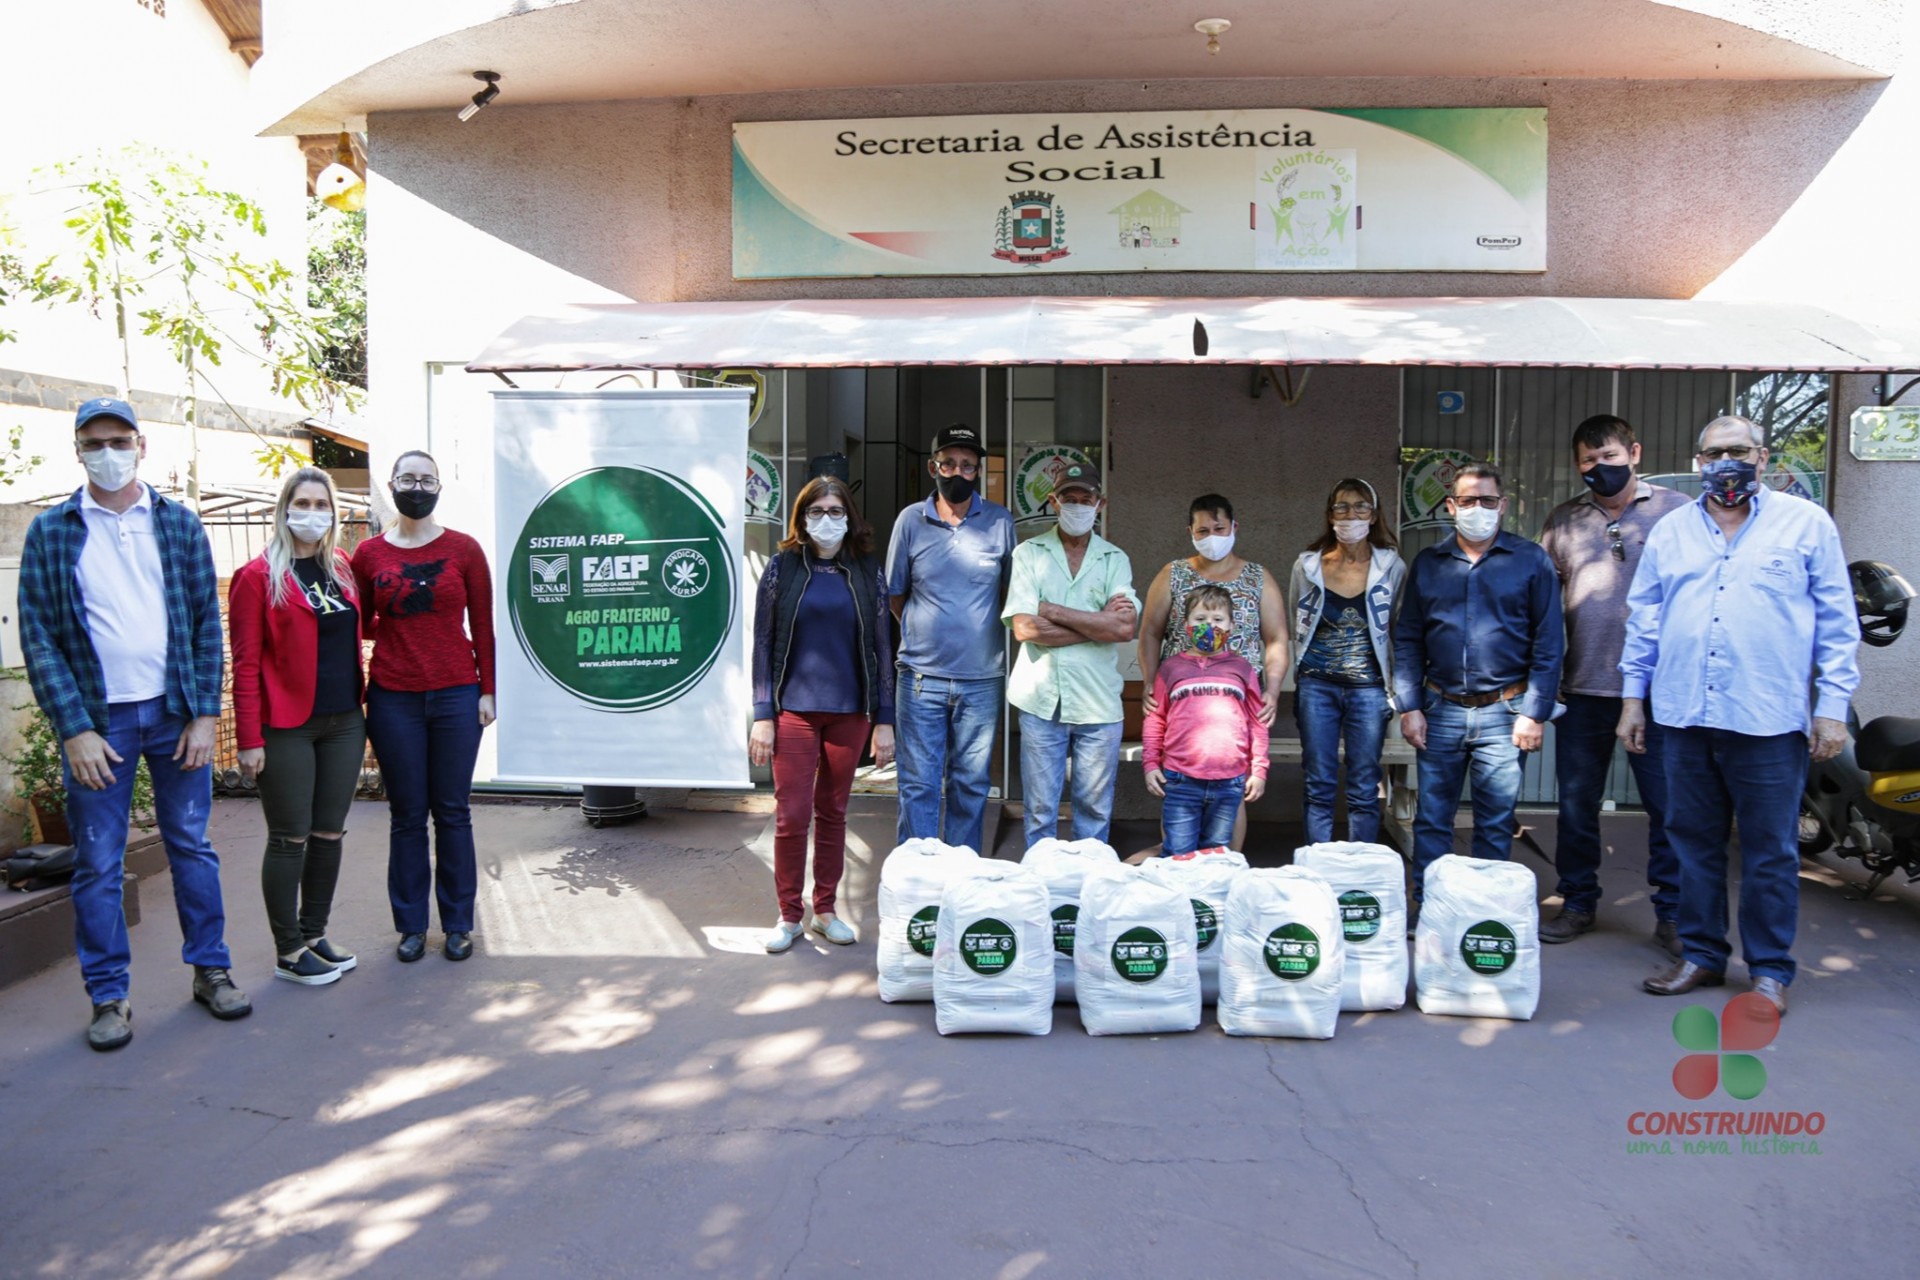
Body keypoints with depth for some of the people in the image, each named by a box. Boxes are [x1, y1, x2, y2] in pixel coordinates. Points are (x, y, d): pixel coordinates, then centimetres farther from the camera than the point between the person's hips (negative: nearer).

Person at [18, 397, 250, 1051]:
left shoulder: (179, 523, 4)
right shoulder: (51, 531, 1)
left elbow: (207, 621, 3)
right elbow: (38, 637, -2)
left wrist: (205, 714, -4)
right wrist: (75, 729, -9)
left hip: (175, 713, 1)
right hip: (96, 720, -1)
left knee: (192, 847, 9)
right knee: (98, 863, 5)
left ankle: (210, 969, 20)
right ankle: (109, 996, 16)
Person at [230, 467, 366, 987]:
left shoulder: (342, 568, 10)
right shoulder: (258, 576, -6)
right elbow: (246, 662, -9)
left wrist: (362, 708, 10)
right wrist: (249, 738, -13)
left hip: (343, 723, 6)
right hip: (287, 728, -6)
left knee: (329, 834, 12)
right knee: (290, 839, 2)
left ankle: (314, 935, 25)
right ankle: (289, 953, 13)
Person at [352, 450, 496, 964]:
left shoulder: (464, 549, 2)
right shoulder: (368, 554, 5)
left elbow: (482, 626, 3)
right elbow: (361, 624, 13)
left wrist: (487, 690, 0)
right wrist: (390, 623, -8)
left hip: (456, 695, -1)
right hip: (393, 699, 1)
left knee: (452, 811, 5)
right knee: (407, 815, 7)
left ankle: (458, 924, 17)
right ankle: (411, 925, 19)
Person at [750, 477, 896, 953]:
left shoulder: (867, 572, 5)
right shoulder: (784, 567, 2)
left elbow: (882, 646, 6)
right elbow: (764, 642, 1)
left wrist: (884, 720, 3)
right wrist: (763, 714, -5)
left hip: (849, 711, 2)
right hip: (794, 709, -1)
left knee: (833, 812, 10)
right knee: (791, 815, -3)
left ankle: (825, 909, 23)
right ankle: (789, 914, 13)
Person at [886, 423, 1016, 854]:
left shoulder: (1000, 521, 2)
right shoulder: (911, 520, 2)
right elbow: (895, 595, 12)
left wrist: (979, 632, 10)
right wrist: (924, 634, 10)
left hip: (981, 678, 1)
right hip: (921, 677, 0)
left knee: (971, 784, 9)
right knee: (919, 785, 2)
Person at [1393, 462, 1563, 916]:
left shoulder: (1530, 561, 2)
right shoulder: (1428, 563, 8)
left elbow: (1549, 643, 0)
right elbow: (1407, 640, 9)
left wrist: (1534, 712, -6)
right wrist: (1409, 706, 1)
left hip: (1504, 711, -2)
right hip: (1441, 708, 2)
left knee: (1496, 822, 5)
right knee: (1431, 817, 6)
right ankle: (1425, 906, 17)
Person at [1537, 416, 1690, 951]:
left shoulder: (1676, 511, 1)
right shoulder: (1563, 521, 9)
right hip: (1582, 688, 3)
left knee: (1670, 806, 3)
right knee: (1576, 805, 10)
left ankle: (1672, 914, 16)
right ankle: (1578, 903, 25)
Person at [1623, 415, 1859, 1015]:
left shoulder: (1806, 523, 3)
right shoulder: (1671, 530, 12)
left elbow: (1837, 622, 2)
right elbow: (1643, 619, 14)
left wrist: (1833, 705, -3)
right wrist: (1632, 695, 10)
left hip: (1769, 719, -3)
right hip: (1685, 716, 3)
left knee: (1770, 852, 4)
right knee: (1694, 842, 12)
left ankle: (1770, 970, 17)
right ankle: (1701, 954, 24)